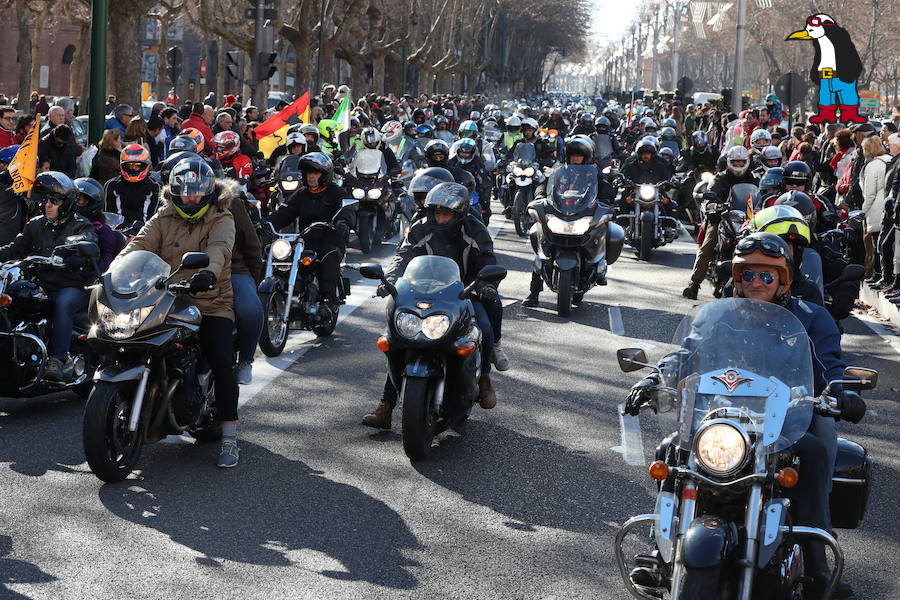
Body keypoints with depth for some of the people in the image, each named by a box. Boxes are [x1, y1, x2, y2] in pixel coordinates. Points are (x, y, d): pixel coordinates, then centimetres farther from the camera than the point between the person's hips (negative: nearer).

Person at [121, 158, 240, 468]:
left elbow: (219, 248, -18)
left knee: (221, 362, -20)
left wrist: (208, 272, -41)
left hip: (211, 304, -3)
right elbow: (140, 244, -3)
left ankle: (229, 436, -12)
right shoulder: (163, 219, 13)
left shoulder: (221, 219, 3)